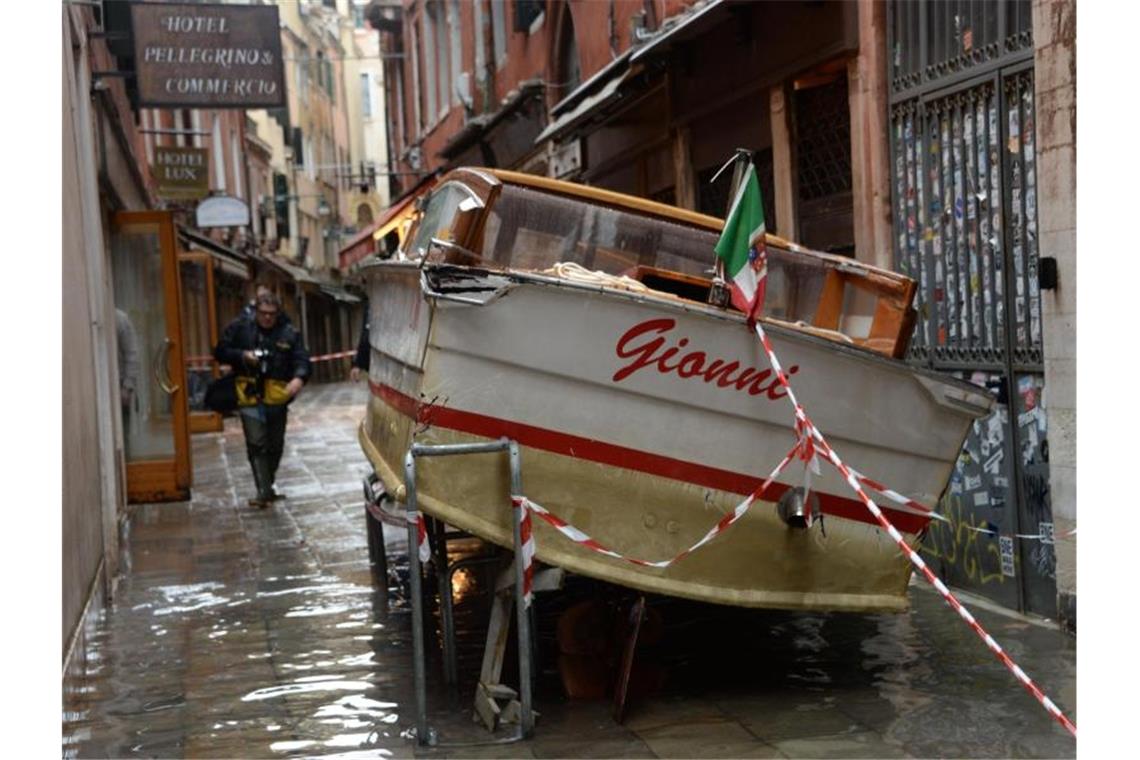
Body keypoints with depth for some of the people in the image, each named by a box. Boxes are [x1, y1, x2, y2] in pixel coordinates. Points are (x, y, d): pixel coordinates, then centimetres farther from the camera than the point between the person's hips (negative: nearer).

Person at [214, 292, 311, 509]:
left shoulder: (289, 333, 1)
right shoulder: (239, 327, 1)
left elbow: (303, 360, -5)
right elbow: (220, 352, 5)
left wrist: (299, 378, -27)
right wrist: (242, 355, -13)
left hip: (277, 398, 2)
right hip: (249, 396, -2)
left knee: (275, 445, 15)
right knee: (257, 444, -10)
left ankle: (268, 485, 35)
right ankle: (264, 492, -7)